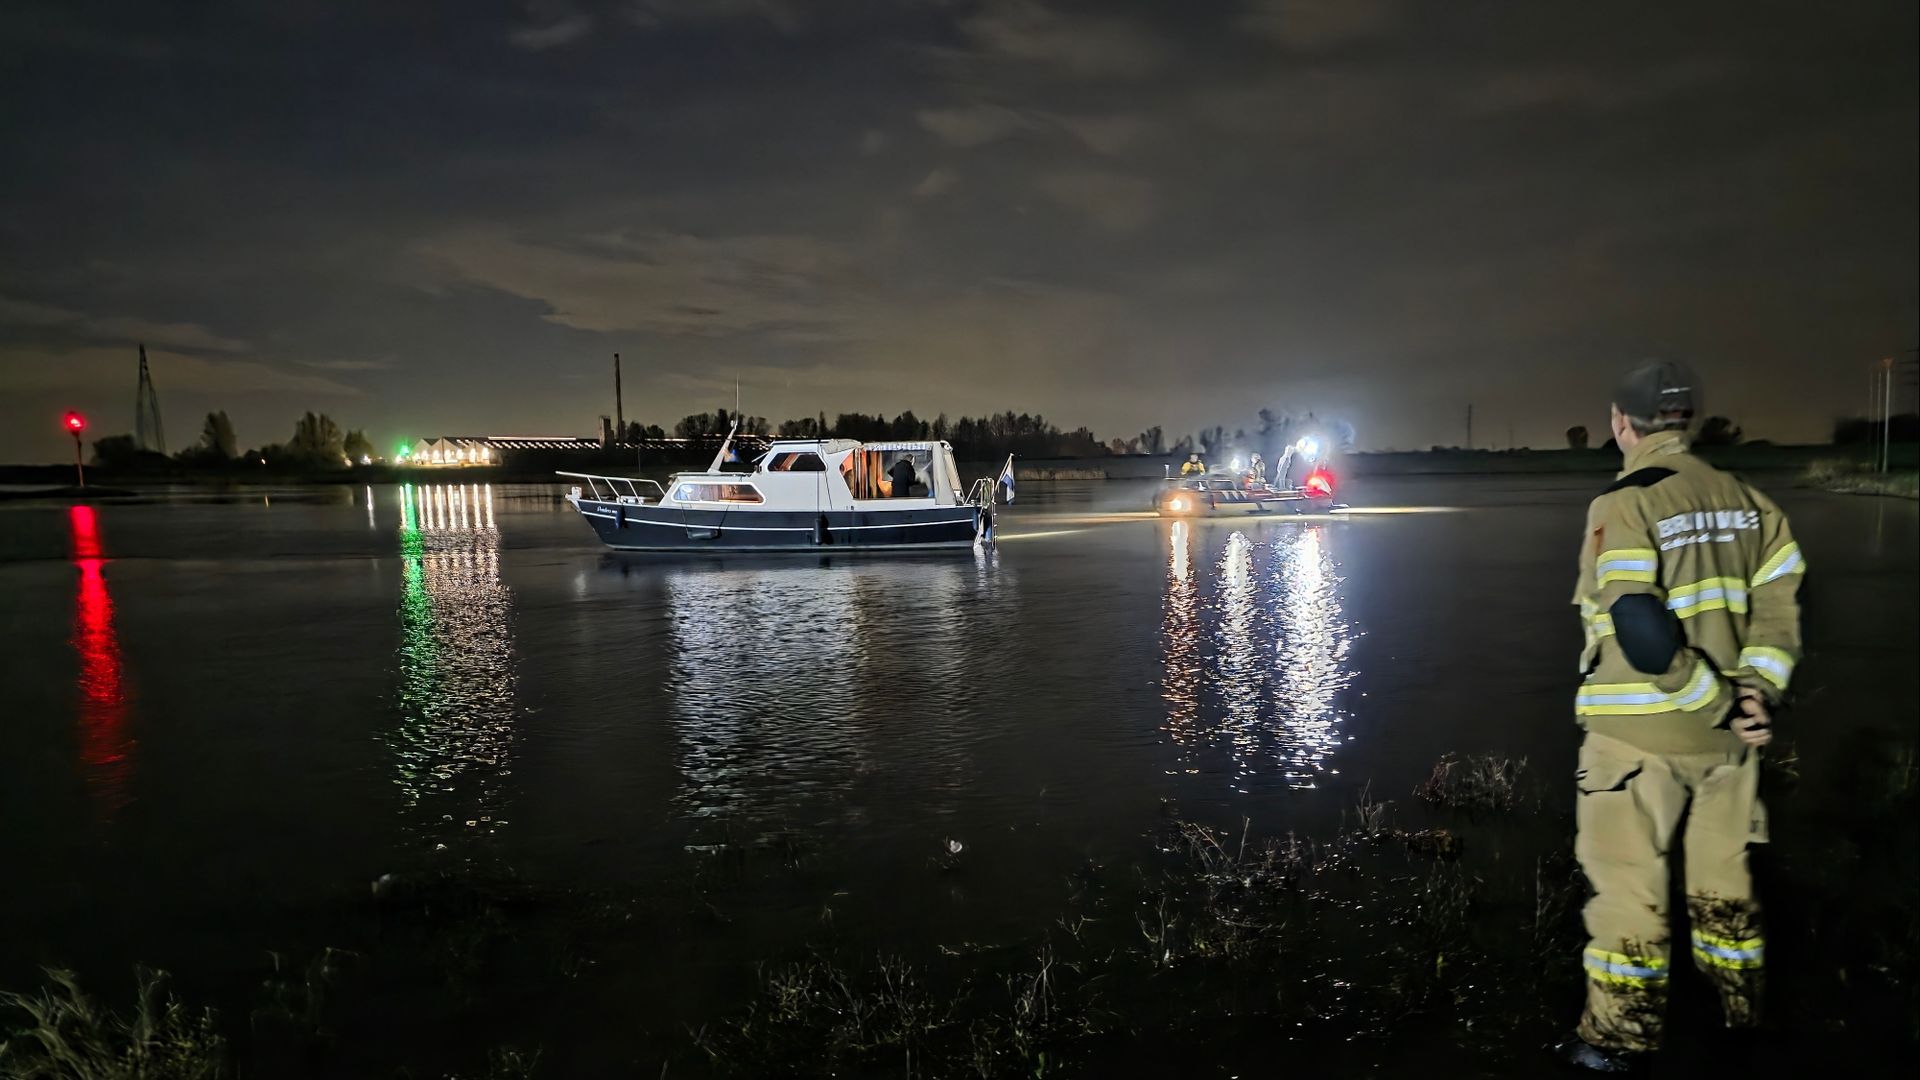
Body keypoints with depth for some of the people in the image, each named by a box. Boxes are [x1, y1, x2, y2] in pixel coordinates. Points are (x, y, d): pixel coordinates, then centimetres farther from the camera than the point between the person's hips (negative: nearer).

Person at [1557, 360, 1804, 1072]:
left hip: (1639, 734, -6)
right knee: (1723, 874, 22)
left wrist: (1723, 706, -14)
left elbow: (1643, 635, -23)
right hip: (1725, 736, 7)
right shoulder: (1747, 499, 6)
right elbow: (1780, 603, 2)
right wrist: (1754, 692, -3)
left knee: (1628, 884, 6)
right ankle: (1742, 1014, 39)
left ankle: (1621, 1041, 17)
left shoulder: (1623, 506, -15)